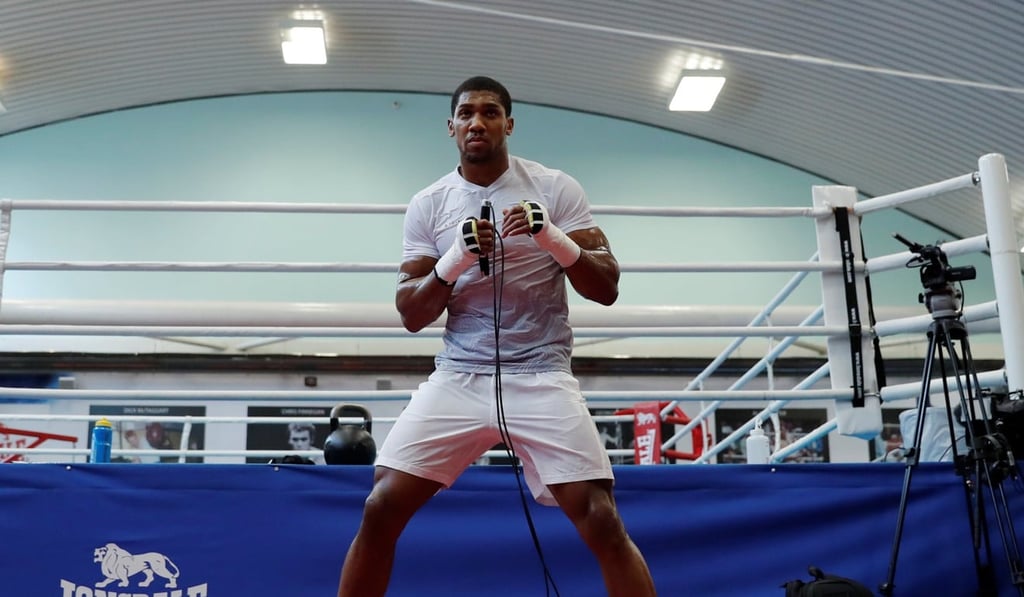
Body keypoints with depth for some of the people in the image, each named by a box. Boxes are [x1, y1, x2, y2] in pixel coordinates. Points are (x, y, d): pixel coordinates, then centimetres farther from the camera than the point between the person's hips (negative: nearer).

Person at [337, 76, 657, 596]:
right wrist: (454, 262, -15)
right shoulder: (427, 205, 5)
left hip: (541, 378, -2)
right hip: (457, 379, 2)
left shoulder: (555, 188, 0)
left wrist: (552, 238, -19)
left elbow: (606, 288, -3)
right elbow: (410, 315, 3)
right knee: (379, 511, -4)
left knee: (603, 524, -10)